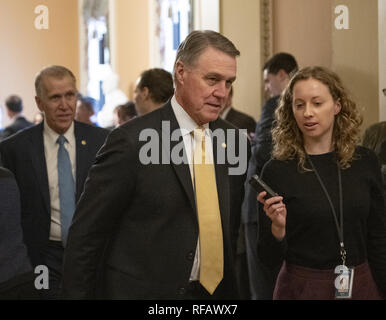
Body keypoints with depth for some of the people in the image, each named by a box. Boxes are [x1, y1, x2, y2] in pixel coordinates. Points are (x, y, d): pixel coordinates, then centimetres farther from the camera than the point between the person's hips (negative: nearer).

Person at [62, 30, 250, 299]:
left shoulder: (236, 142, 3)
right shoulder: (131, 141, -14)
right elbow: (86, 233, -11)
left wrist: (230, 285, 9)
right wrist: (77, 294, -11)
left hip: (215, 291, 5)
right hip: (141, 290, -5)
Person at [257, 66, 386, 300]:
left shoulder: (365, 162, -1)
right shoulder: (277, 171, -9)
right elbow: (270, 259, -8)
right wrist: (278, 228, -26)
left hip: (361, 285, 3)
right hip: (302, 288, -3)